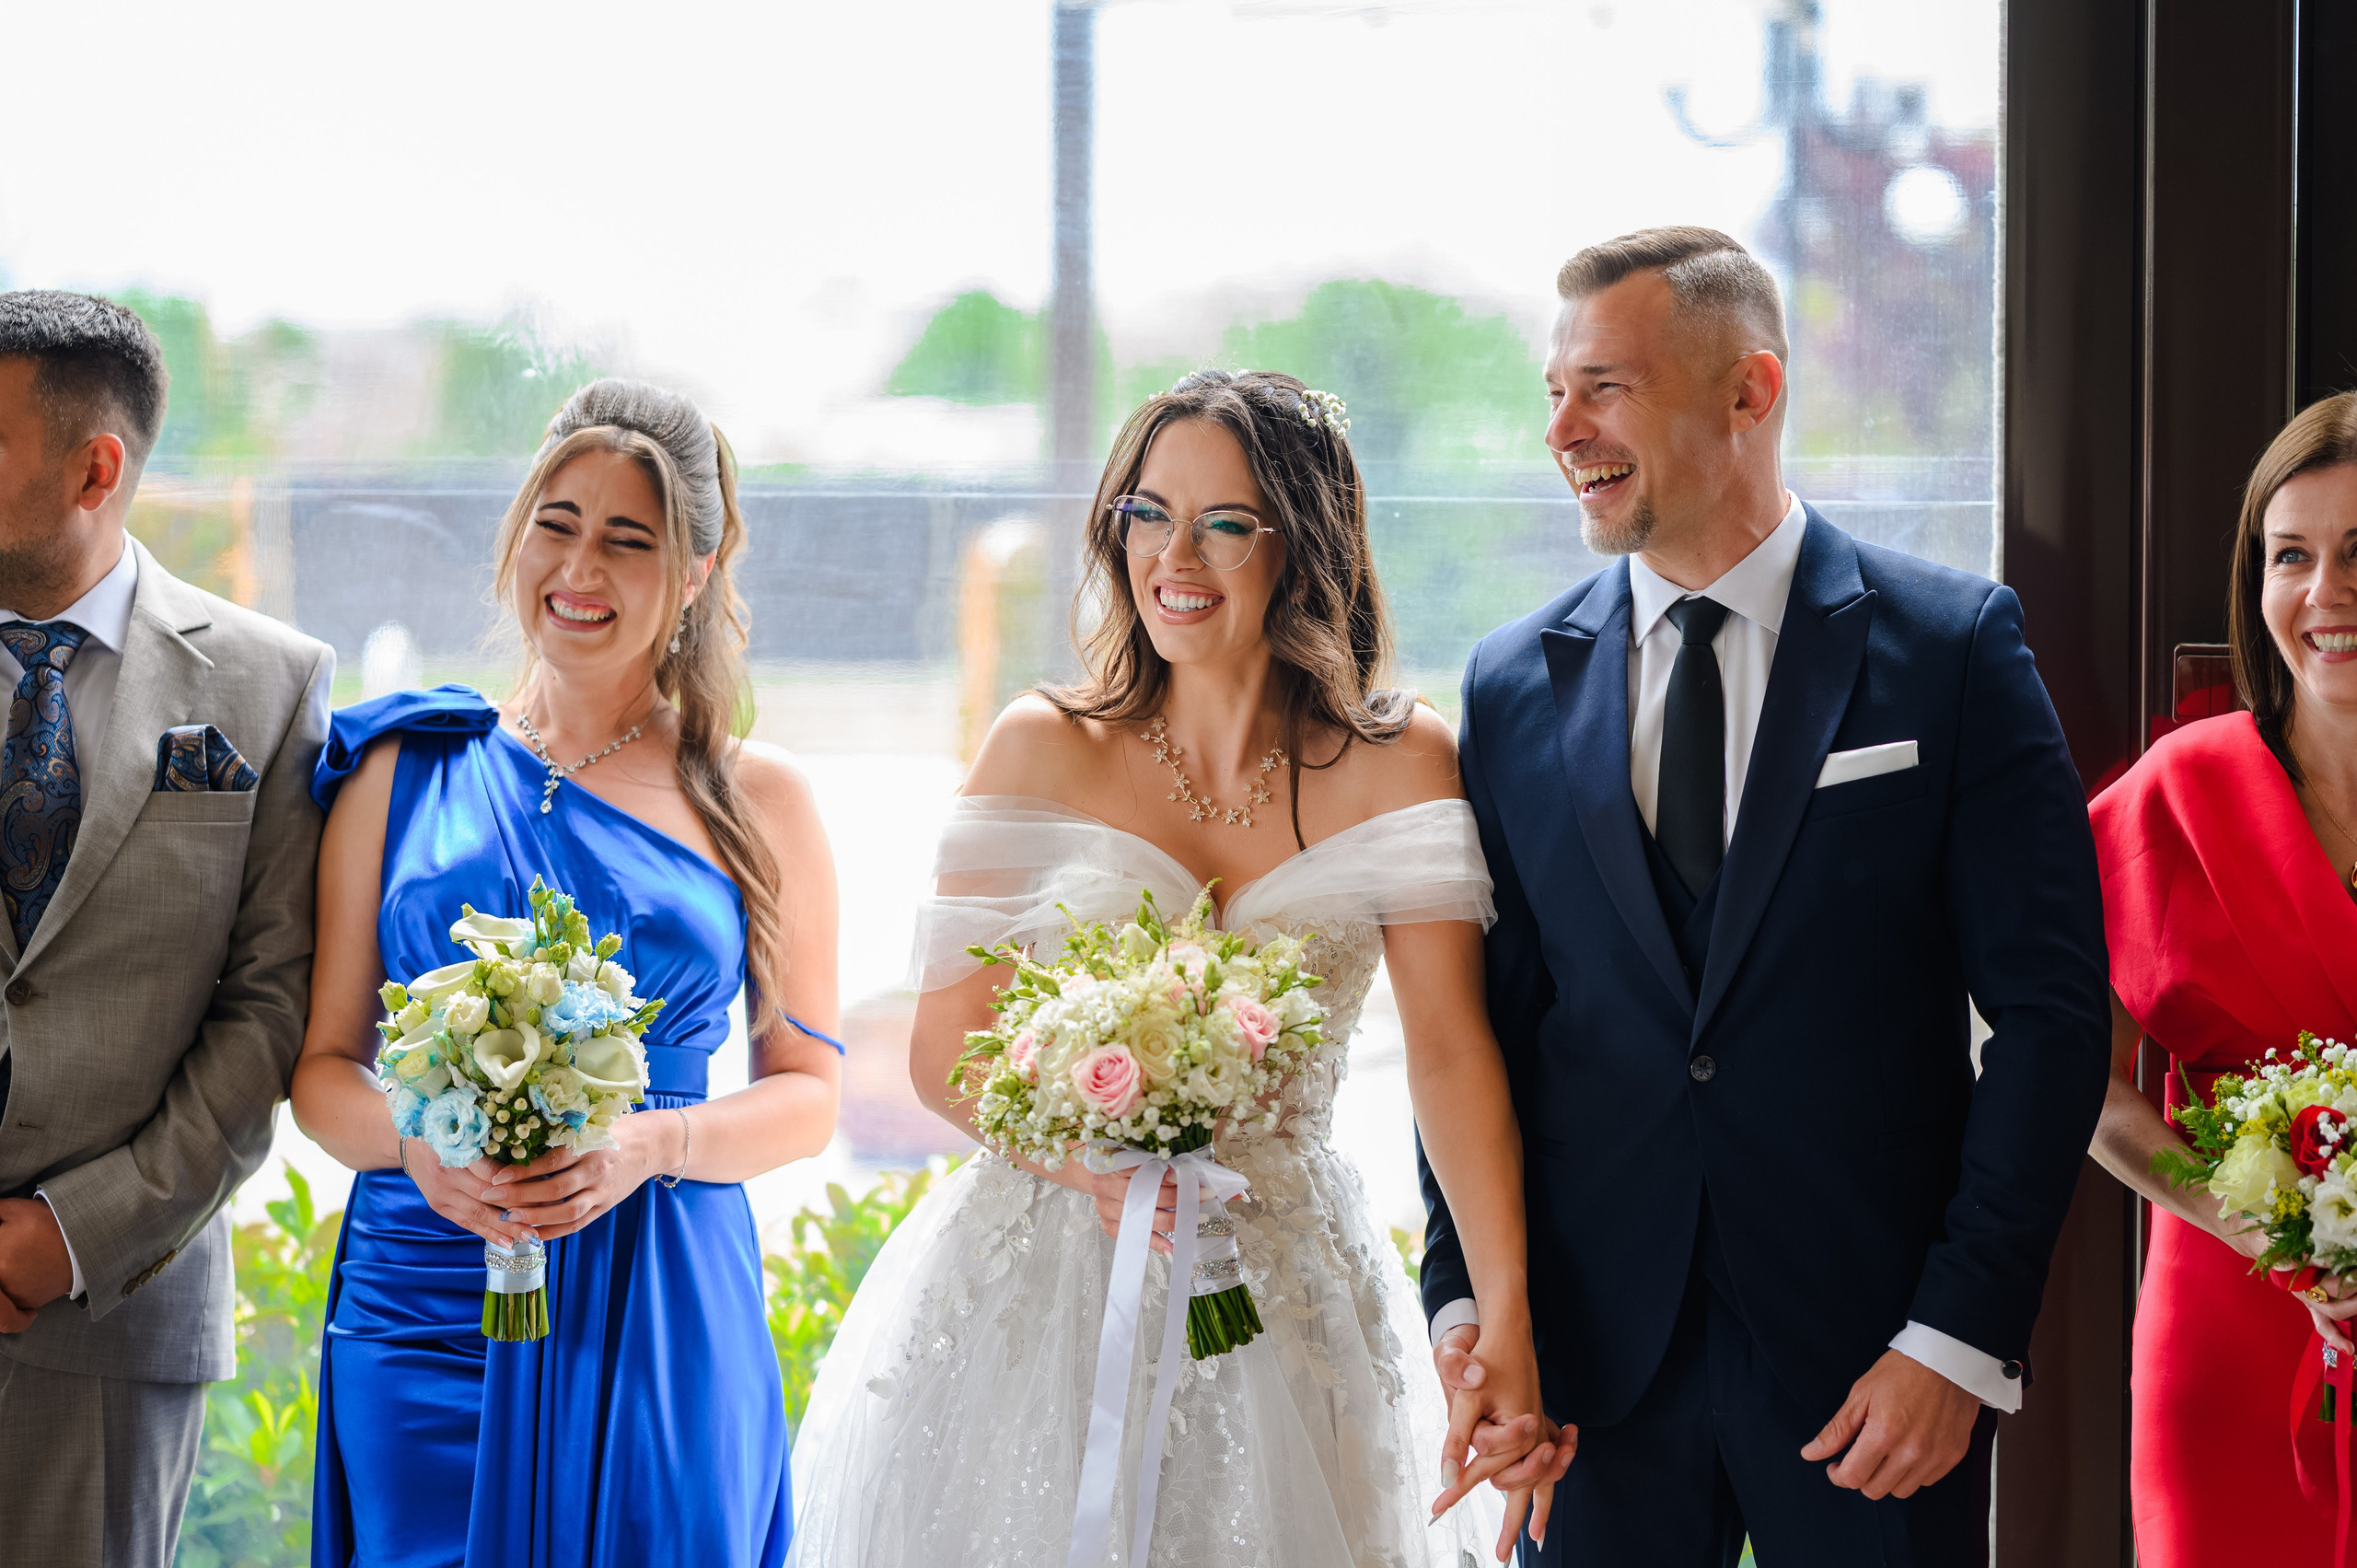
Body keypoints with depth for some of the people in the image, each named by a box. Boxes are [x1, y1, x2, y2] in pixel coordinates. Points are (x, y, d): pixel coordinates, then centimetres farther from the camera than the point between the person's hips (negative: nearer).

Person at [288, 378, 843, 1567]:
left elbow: (806, 1091, 6)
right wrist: (415, 1141, -12)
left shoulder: (756, 801, 6)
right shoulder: (404, 771, 8)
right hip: (425, 1307, 1)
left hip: (657, 1322, 0)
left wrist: (650, 1144, -12)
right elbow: (322, 1063, 9)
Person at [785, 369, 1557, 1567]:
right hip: (1039, 1288, 0)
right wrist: (1097, 1165, -21)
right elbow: (943, 1048, -1)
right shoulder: (1045, 749, -1)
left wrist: (1506, 1323, -24)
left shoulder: (1397, 765, -1)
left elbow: (1451, 1050, -11)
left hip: (1282, 1309, 0)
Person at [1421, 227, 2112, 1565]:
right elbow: (1483, 1019, 8)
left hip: (1871, 1356, -2)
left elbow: (2050, 1010, -6)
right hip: (1598, 1361, 3)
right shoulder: (1515, 686, 6)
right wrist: (1465, 1297, -4)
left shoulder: (1954, 647, -3)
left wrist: (1962, 1339, -12)